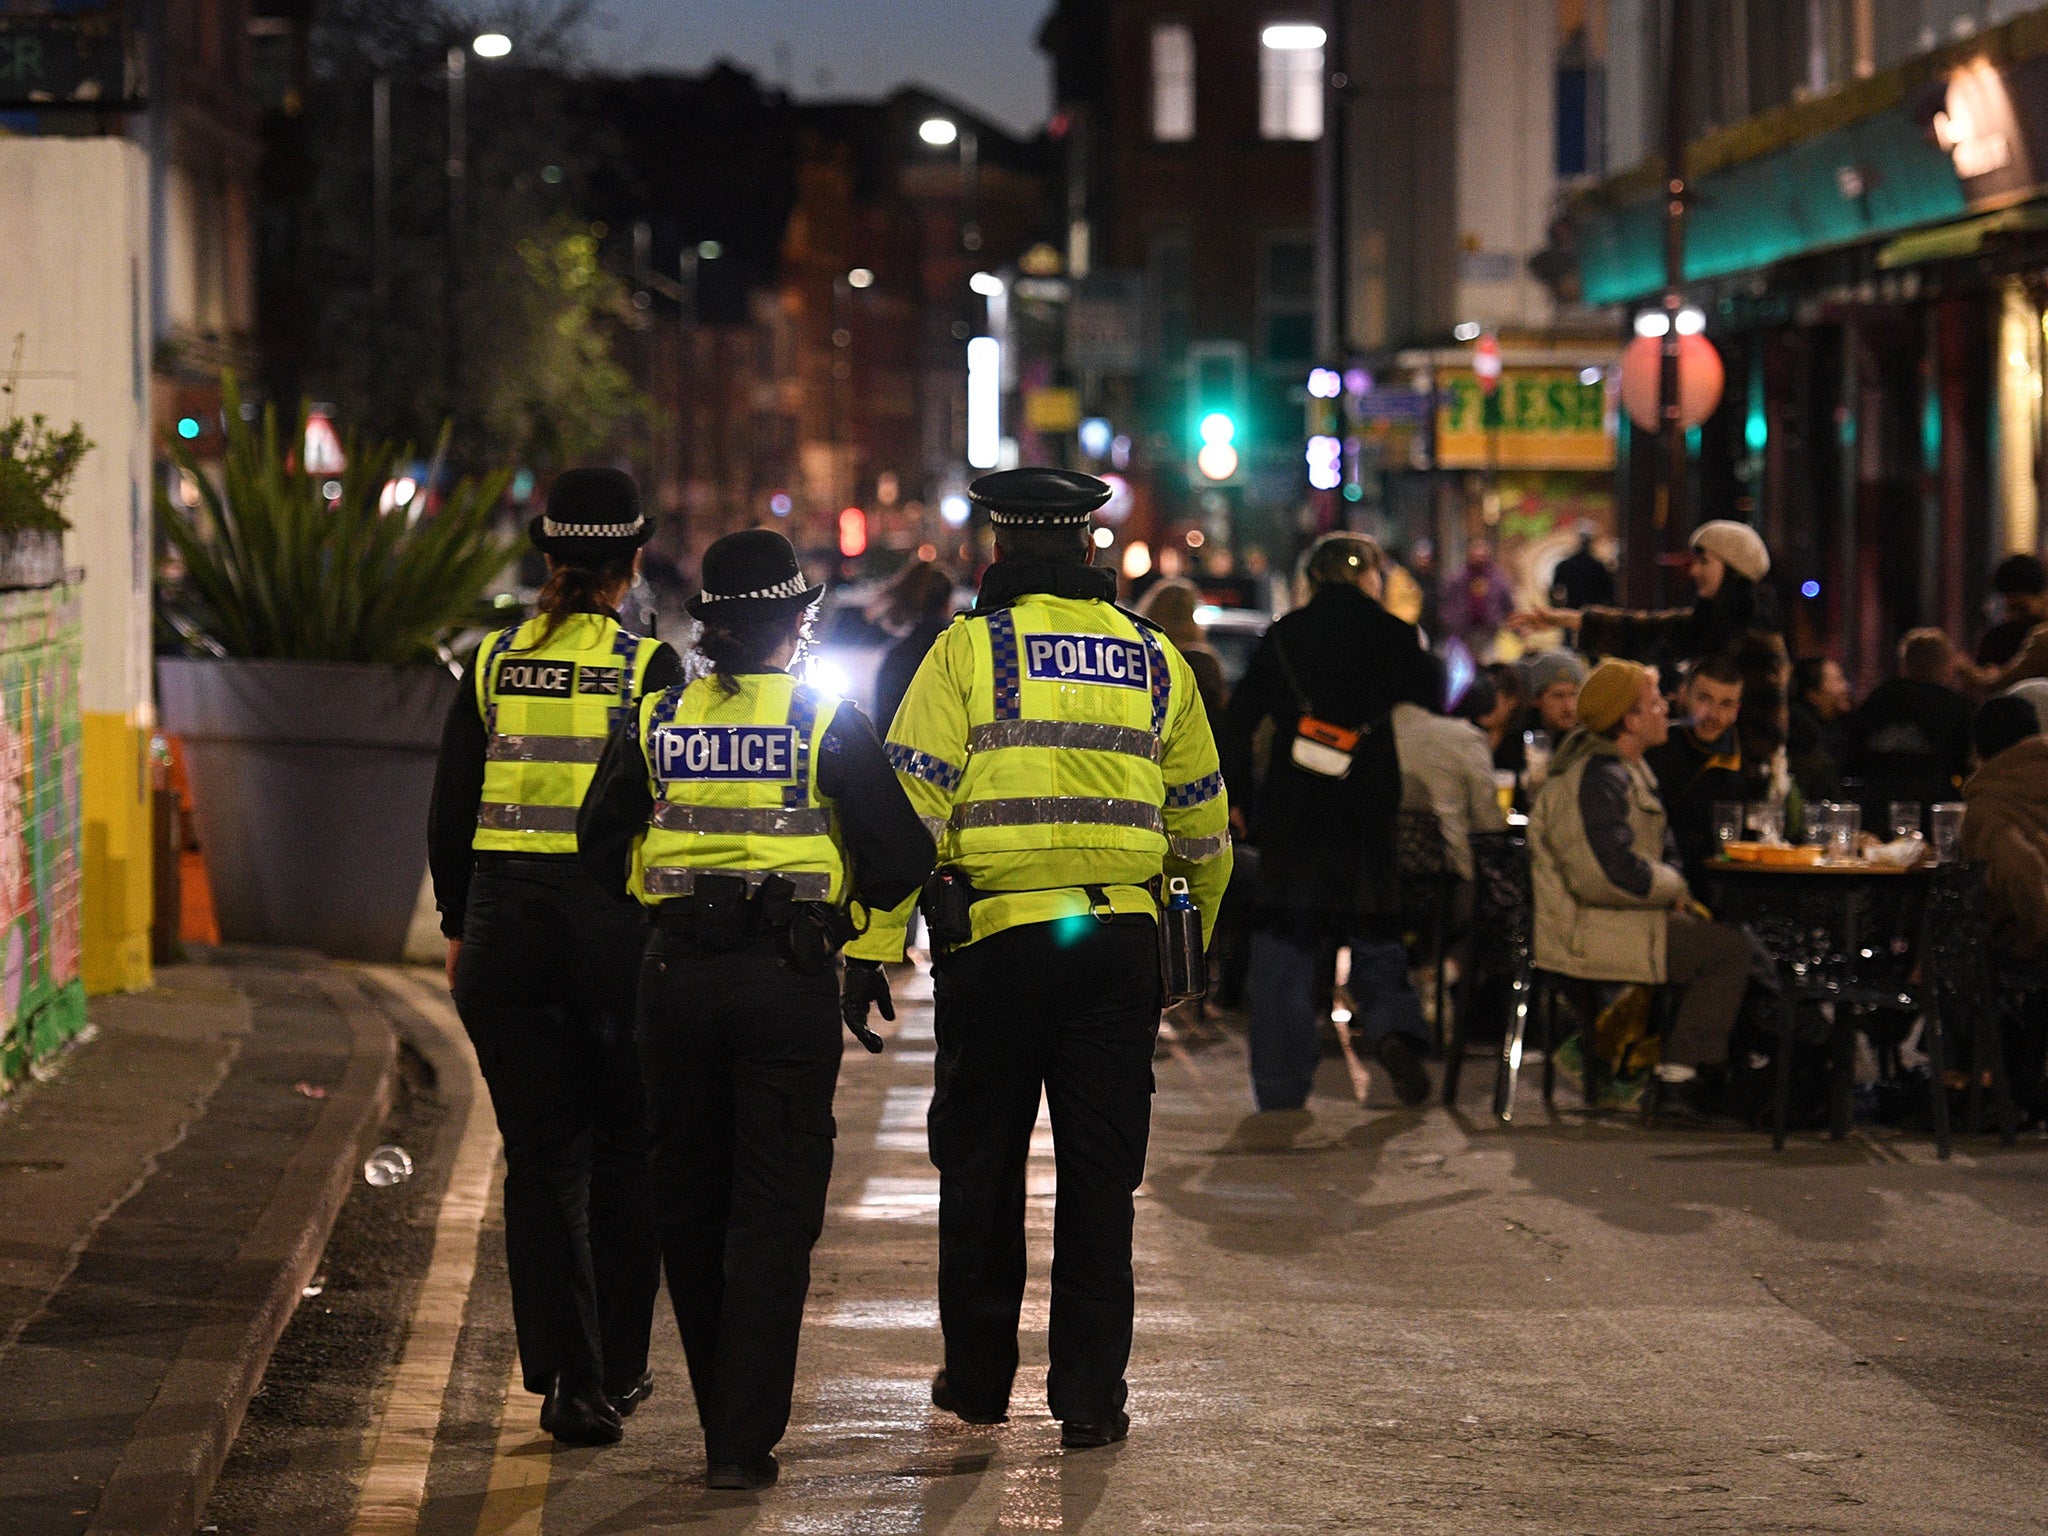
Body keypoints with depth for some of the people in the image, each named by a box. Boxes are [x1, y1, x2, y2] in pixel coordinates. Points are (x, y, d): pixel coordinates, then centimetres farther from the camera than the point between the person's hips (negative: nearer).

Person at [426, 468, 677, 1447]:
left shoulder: (494, 664, 4)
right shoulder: (649, 669, -5)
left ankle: (568, 1377, -4)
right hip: (618, 922, -2)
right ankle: (618, 1369, 19)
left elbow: (449, 811, 7)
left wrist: (459, 926, 16)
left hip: (507, 921, 2)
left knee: (541, 1155, 5)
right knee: (627, 1152, 13)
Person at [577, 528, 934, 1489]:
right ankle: (745, 1440, -6)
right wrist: (842, 907, 12)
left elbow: (600, 849, 6)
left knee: (689, 1203, 14)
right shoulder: (828, 723, -3)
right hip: (788, 978, -2)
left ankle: (723, 1418, 22)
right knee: (773, 1210, 0)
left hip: (678, 976, 3)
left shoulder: (655, 722, 4)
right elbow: (903, 857, -6)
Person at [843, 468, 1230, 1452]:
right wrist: (1204, 930, 31)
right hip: (1123, 941, 3)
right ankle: (1090, 1396, 4)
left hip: (996, 938, -3)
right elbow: (1200, 822, 16)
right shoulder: (1154, 660, 9)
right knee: (1099, 1170, 6)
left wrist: (870, 948, -7)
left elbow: (907, 807, -8)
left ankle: (978, 1377, 20)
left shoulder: (968, 650, -3)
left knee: (980, 1161, 11)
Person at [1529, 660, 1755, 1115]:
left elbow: (1663, 849, 20)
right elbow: (1619, 873, -27)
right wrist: (1676, 890, -10)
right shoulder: (1597, 778, -20)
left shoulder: (1629, 769, 16)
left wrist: (1674, 893, 0)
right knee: (1729, 950, -14)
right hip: (1585, 932, -11)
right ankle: (1679, 1073, -11)